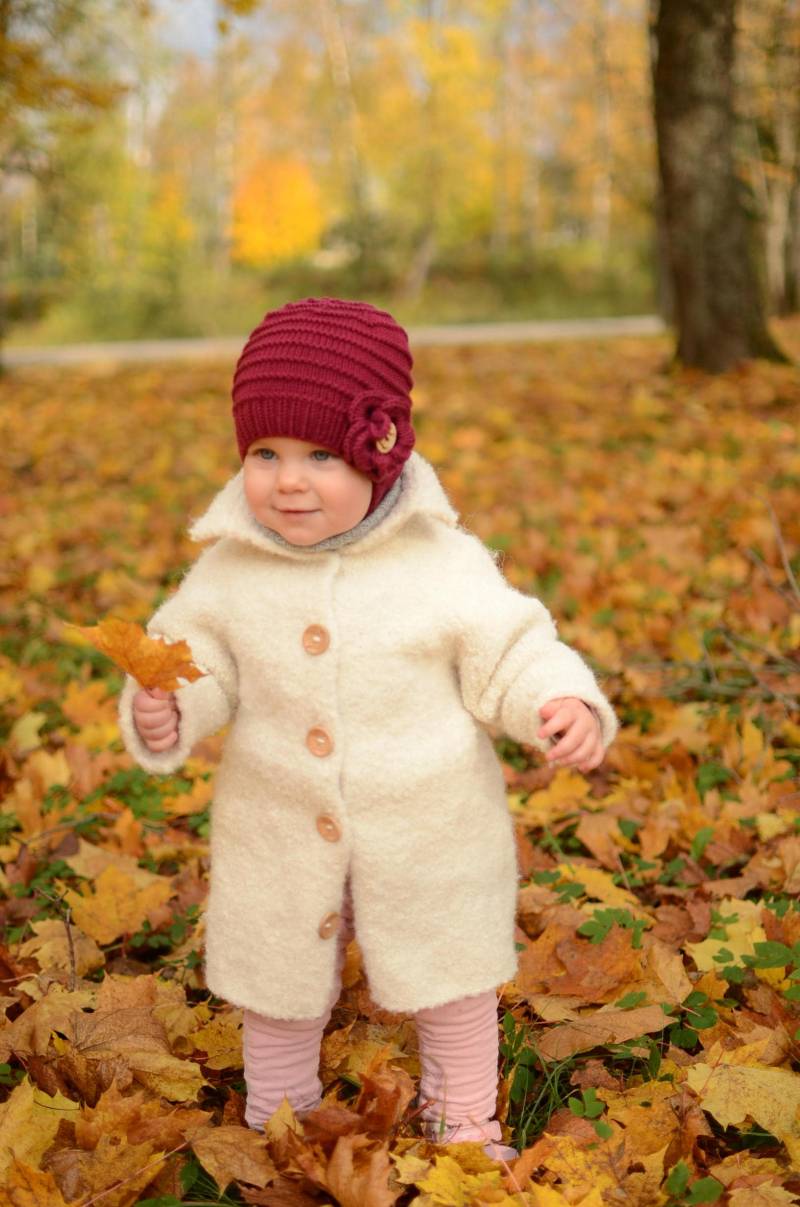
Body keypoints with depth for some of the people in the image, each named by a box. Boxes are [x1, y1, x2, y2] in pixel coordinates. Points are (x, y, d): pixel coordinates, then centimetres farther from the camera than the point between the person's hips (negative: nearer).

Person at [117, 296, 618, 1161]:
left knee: (451, 992, 19)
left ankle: (464, 1127, 45)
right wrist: (161, 715, -20)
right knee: (277, 993, 21)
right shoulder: (228, 572, -10)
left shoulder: (445, 567, -16)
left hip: (428, 838, -1)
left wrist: (565, 706, -29)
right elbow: (199, 661, 0)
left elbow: (511, 654, -10)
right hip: (280, 839, 2)